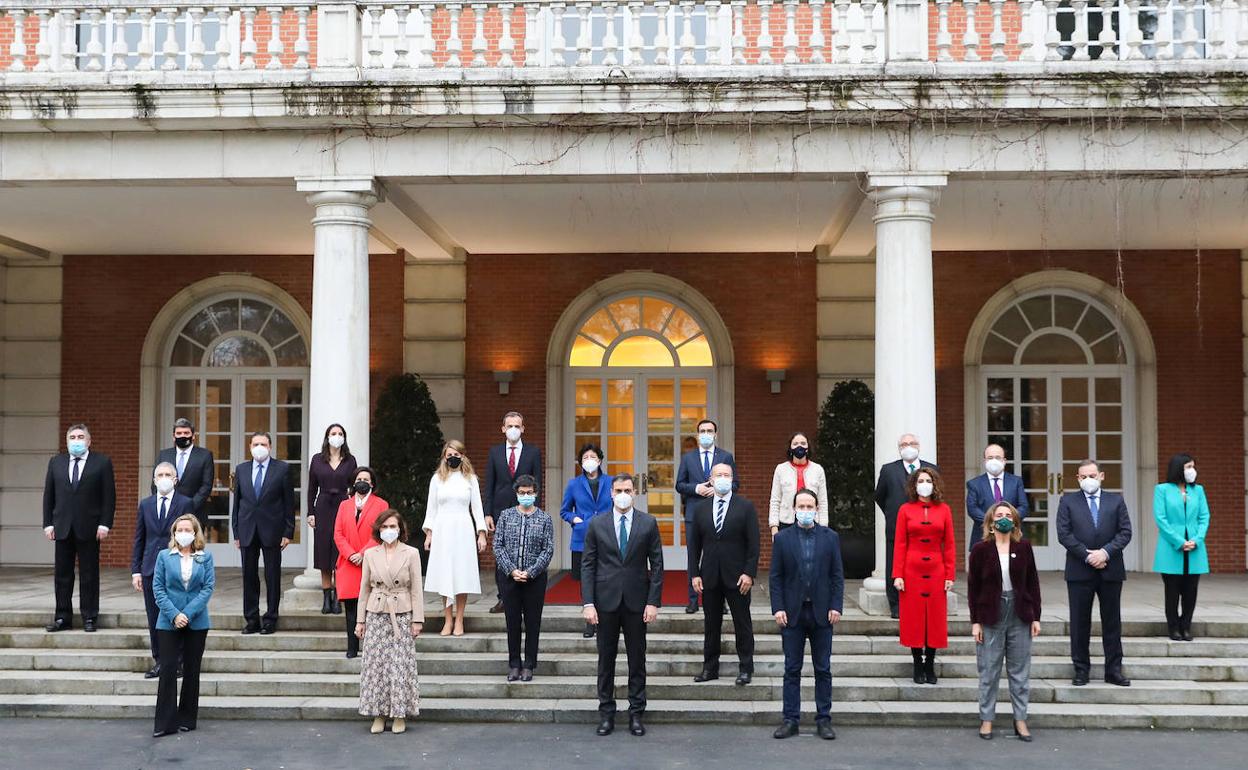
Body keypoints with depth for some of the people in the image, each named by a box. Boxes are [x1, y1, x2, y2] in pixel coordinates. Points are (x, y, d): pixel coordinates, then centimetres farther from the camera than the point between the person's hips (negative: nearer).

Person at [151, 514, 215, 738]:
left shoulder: (205, 557, 3)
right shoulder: (164, 556, 4)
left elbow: (208, 587, -3)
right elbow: (158, 588, -1)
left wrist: (188, 613, -14)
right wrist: (173, 615, -13)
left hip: (197, 623, 1)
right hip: (169, 623, -1)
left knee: (192, 671, 7)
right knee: (168, 671, -4)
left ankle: (187, 719, 17)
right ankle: (165, 723, 0)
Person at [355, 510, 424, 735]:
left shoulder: (411, 553, 0)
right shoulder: (370, 554, 6)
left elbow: (416, 589, 0)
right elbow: (365, 588, 9)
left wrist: (418, 620, -5)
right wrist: (360, 620, 6)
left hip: (402, 616, -2)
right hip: (376, 615, 2)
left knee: (400, 665, -2)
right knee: (375, 664, 2)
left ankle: (400, 715, 8)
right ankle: (378, 714, 12)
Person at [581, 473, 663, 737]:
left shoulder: (648, 523, 1)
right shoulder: (597, 524, 2)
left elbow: (657, 564, 1)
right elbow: (588, 565, 1)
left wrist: (653, 601, -5)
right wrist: (588, 603, -6)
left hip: (636, 601, 0)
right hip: (606, 600, 0)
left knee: (637, 659, 6)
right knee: (606, 659, 6)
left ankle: (636, 714, 15)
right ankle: (606, 713, 15)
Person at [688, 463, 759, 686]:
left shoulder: (745, 507, -1)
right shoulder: (700, 507, 7)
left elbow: (753, 544, -4)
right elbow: (694, 544, 7)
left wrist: (749, 573, -11)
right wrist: (695, 574, 0)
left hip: (736, 576, -2)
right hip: (710, 576, 2)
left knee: (742, 624, 4)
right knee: (710, 624, 8)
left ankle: (746, 669, 12)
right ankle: (710, 668, 17)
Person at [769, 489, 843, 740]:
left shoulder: (830, 538, 4)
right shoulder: (782, 538, 2)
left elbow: (837, 575, 3)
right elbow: (775, 577, 1)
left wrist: (836, 606, -6)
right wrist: (778, 608, -7)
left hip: (822, 613, 0)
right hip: (792, 613, 0)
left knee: (823, 669, 6)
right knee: (792, 669, 4)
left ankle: (824, 720, 13)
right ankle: (791, 720, 10)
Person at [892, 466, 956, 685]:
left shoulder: (944, 510, 5)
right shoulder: (905, 510, 2)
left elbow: (949, 545, 4)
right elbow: (899, 544, -1)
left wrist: (950, 575, -2)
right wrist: (897, 575, -7)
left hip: (937, 571, 1)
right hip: (912, 571, -1)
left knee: (935, 618, 4)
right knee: (914, 618, 2)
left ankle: (930, 665, 15)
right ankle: (918, 666, 11)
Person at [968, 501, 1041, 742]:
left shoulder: (1023, 547, 2)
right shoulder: (981, 549, -3)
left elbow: (1033, 583, 6)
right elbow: (973, 587, -1)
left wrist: (1036, 617, 1)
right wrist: (975, 621, -5)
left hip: (1020, 615, 2)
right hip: (991, 616, -2)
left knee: (1020, 670, 7)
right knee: (989, 670, 4)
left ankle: (1021, 720, 15)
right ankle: (986, 719, 13)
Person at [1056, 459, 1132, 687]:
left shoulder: (1116, 501, 9)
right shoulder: (1068, 501, 5)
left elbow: (1125, 532, 1)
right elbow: (1064, 534, -4)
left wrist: (1105, 552, -13)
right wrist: (1087, 555, -12)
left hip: (1111, 570, 1)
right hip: (1079, 571, -1)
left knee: (1112, 622, 6)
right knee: (1080, 623, 3)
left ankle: (1114, 670, 13)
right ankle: (1081, 670, 11)